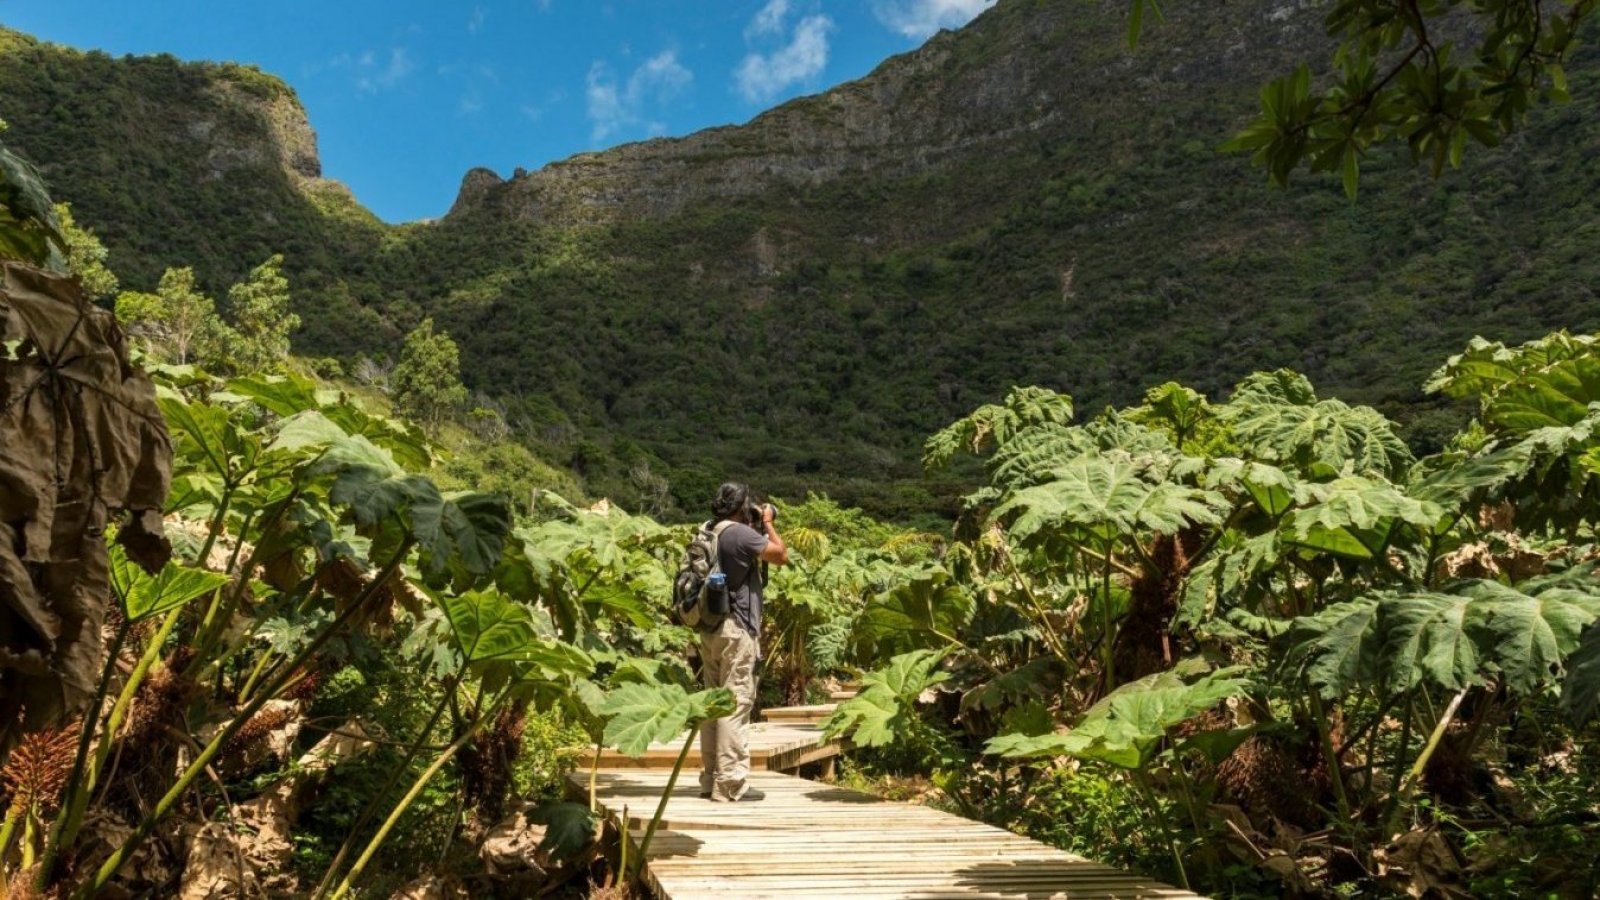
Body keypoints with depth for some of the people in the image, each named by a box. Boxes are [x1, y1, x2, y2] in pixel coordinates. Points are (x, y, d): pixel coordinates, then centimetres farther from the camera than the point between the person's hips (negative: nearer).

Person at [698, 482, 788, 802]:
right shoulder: (740, 533, -14)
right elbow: (781, 555, -10)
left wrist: (758, 527, 19)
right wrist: (767, 523, 4)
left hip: (711, 628, 9)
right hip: (736, 629, -9)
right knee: (736, 704, -6)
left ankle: (711, 779, 19)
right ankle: (731, 783, -4)